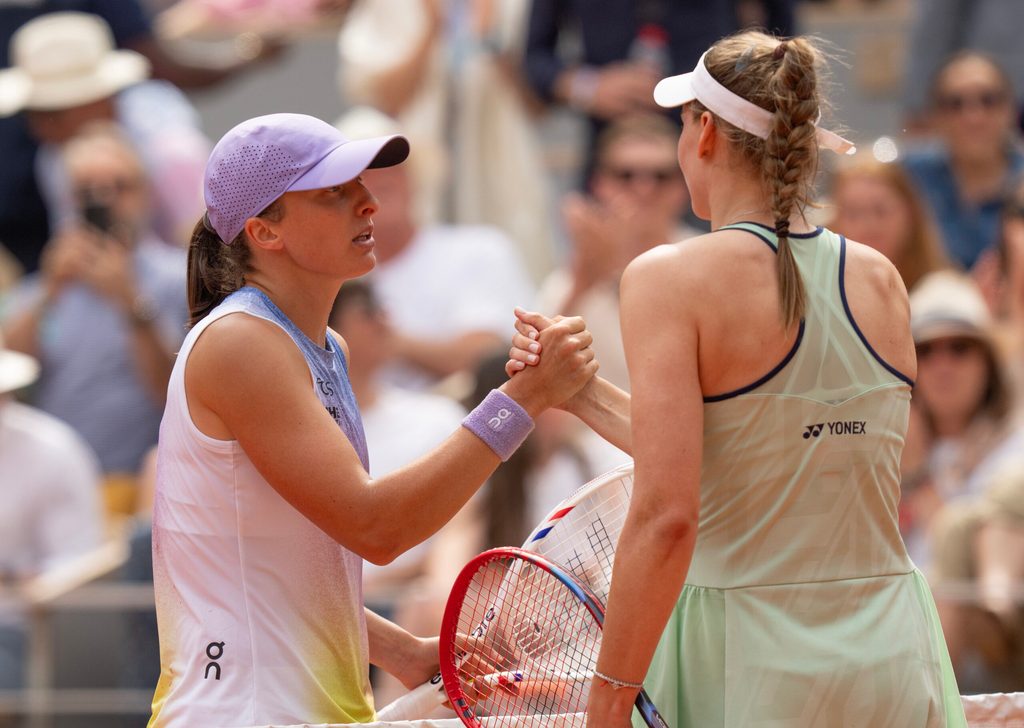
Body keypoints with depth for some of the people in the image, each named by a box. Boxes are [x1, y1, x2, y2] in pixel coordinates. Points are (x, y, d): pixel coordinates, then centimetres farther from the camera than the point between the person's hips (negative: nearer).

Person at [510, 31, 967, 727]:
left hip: (749, 670, -5)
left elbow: (666, 517, -19)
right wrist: (584, 394, 18)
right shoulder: (881, 280, 6)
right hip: (895, 655, 5)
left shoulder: (671, 279, -11)